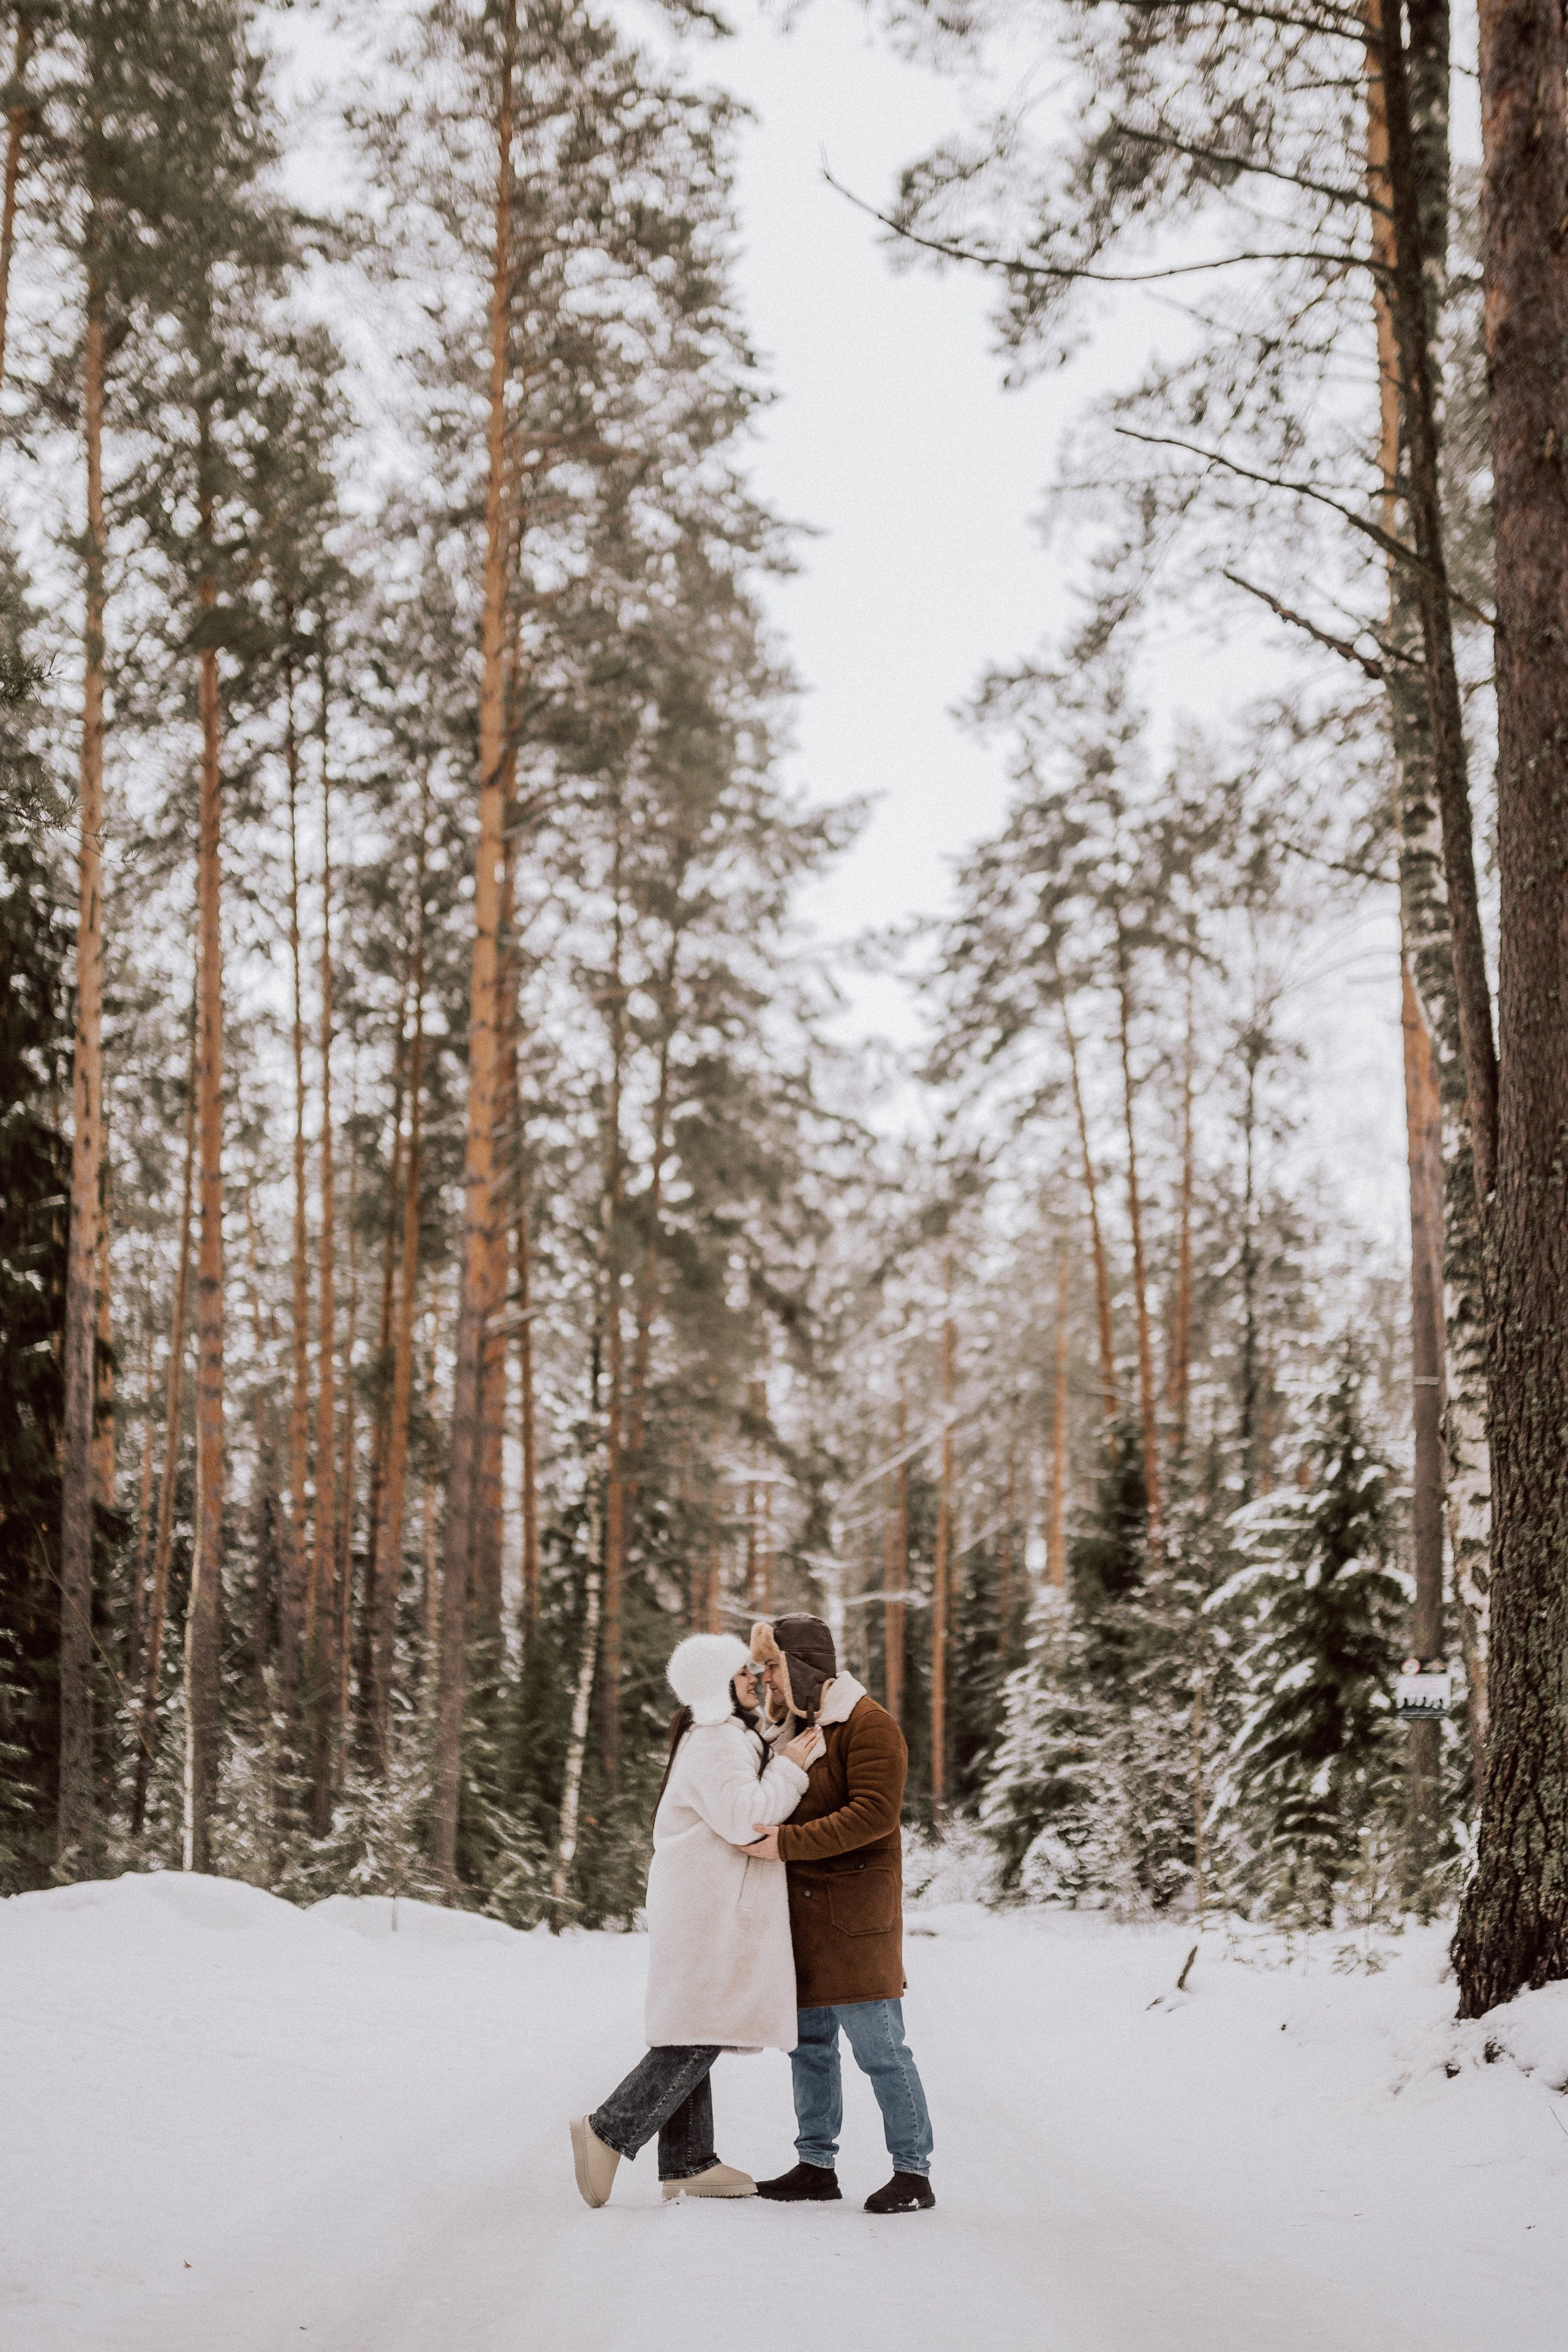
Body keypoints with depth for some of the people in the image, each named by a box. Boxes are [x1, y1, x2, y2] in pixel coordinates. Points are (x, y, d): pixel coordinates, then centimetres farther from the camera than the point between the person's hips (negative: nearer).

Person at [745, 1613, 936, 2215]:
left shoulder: (867, 1724, -11)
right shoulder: (787, 1728, 16)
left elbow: (875, 1814, -22)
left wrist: (787, 1843, -24)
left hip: (854, 1913, -8)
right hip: (800, 1912, 8)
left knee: (879, 2047, -6)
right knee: (809, 2043, 12)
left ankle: (914, 2172, 0)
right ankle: (816, 2166, 20)